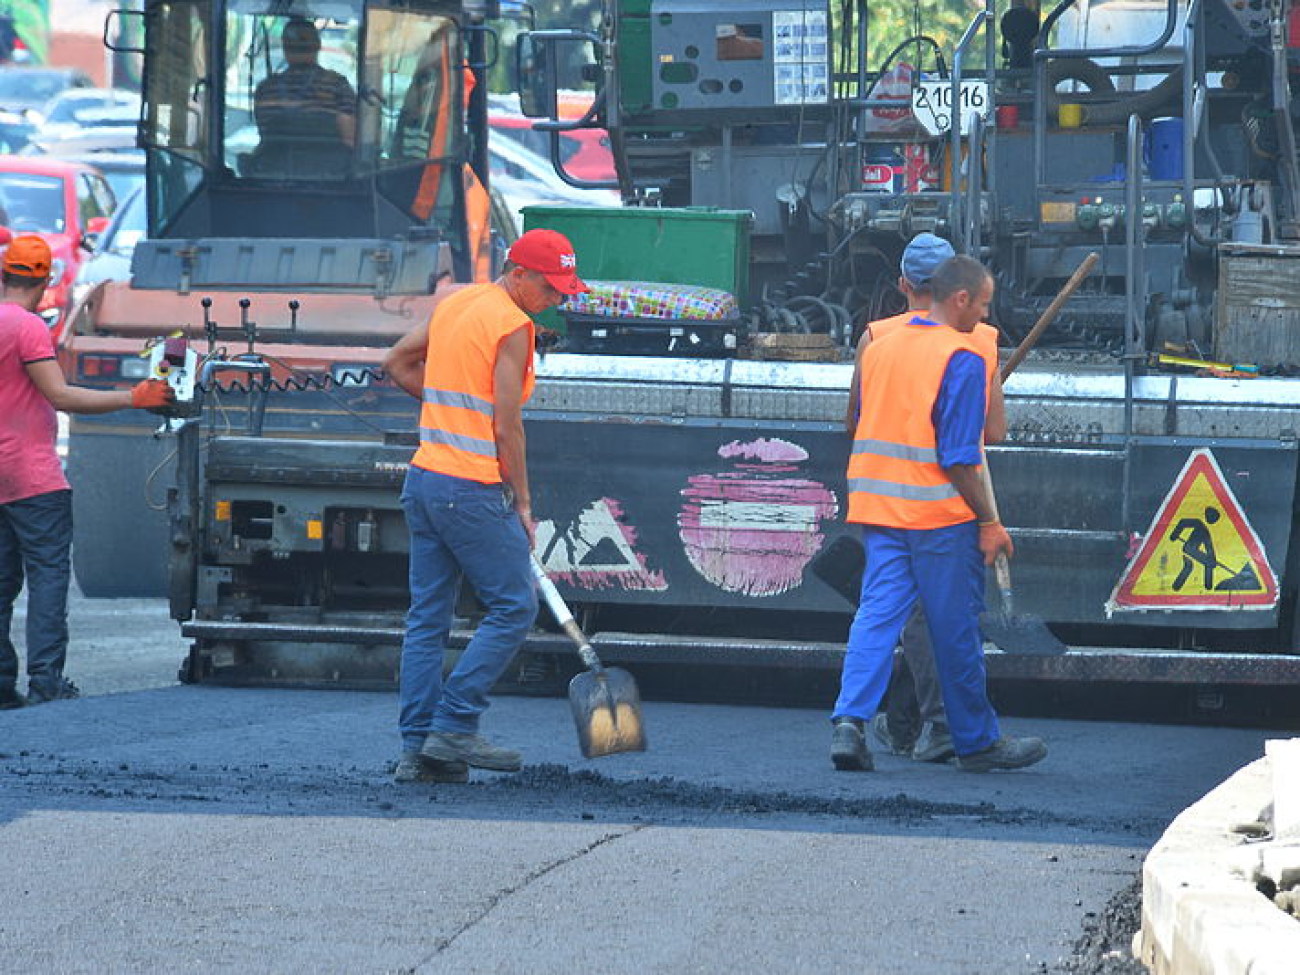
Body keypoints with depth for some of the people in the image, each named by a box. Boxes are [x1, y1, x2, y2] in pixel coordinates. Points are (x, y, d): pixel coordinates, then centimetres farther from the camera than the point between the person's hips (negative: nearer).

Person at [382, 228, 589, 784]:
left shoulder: (453, 304, 13)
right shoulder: (513, 325, -11)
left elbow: (397, 364, 25)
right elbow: (507, 427, -13)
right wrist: (523, 502, -6)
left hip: (423, 481, 9)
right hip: (473, 488, -9)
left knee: (427, 617, 8)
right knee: (514, 607, 0)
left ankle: (417, 748, 5)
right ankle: (454, 727, -5)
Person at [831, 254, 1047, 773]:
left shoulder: (879, 348, 11)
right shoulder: (961, 358, -12)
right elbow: (959, 457, -16)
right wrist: (988, 522, -10)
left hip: (878, 510, 6)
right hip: (940, 512, -6)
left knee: (877, 613, 2)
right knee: (955, 628, 4)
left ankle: (850, 720, -16)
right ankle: (976, 741, 15)